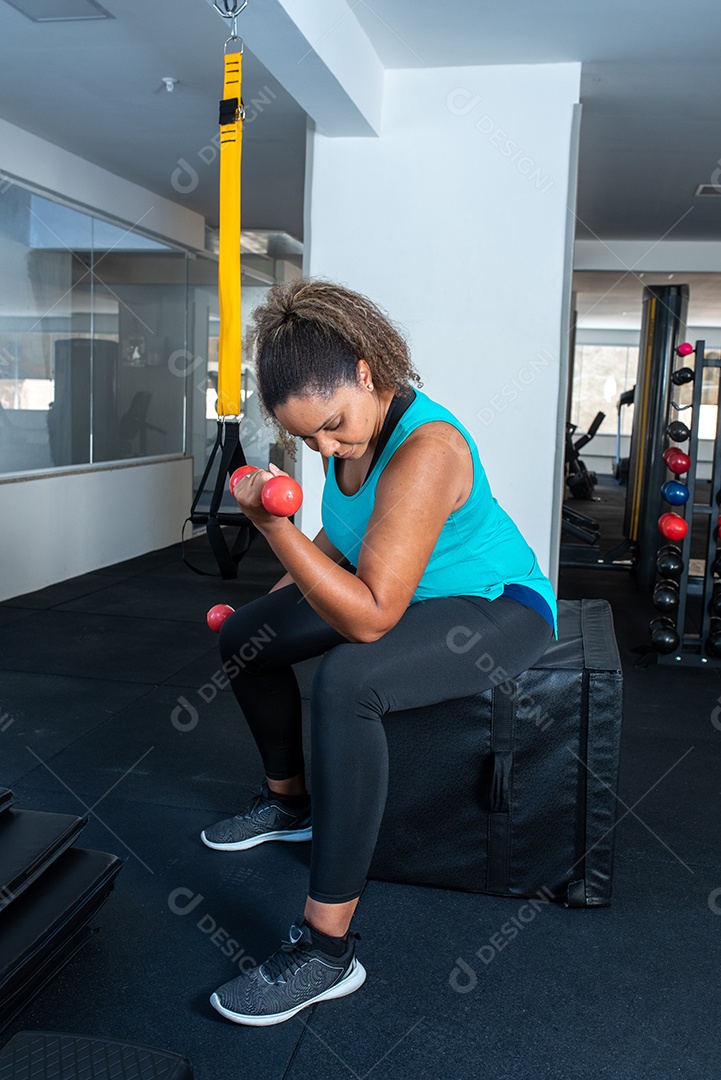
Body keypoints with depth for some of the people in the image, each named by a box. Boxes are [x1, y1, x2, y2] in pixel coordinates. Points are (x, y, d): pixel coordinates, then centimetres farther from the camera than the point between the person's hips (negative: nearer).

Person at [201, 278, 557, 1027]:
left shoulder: (425, 449, -32)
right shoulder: (350, 429, -5)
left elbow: (370, 618, -36)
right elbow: (346, 537, 14)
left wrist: (272, 524, -38)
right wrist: (278, 596, 10)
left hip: (498, 609, -9)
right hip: (402, 594, 10)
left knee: (346, 682, -37)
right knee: (243, 634, 9)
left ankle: (327, 951, -25)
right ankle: (289, 802, 30)